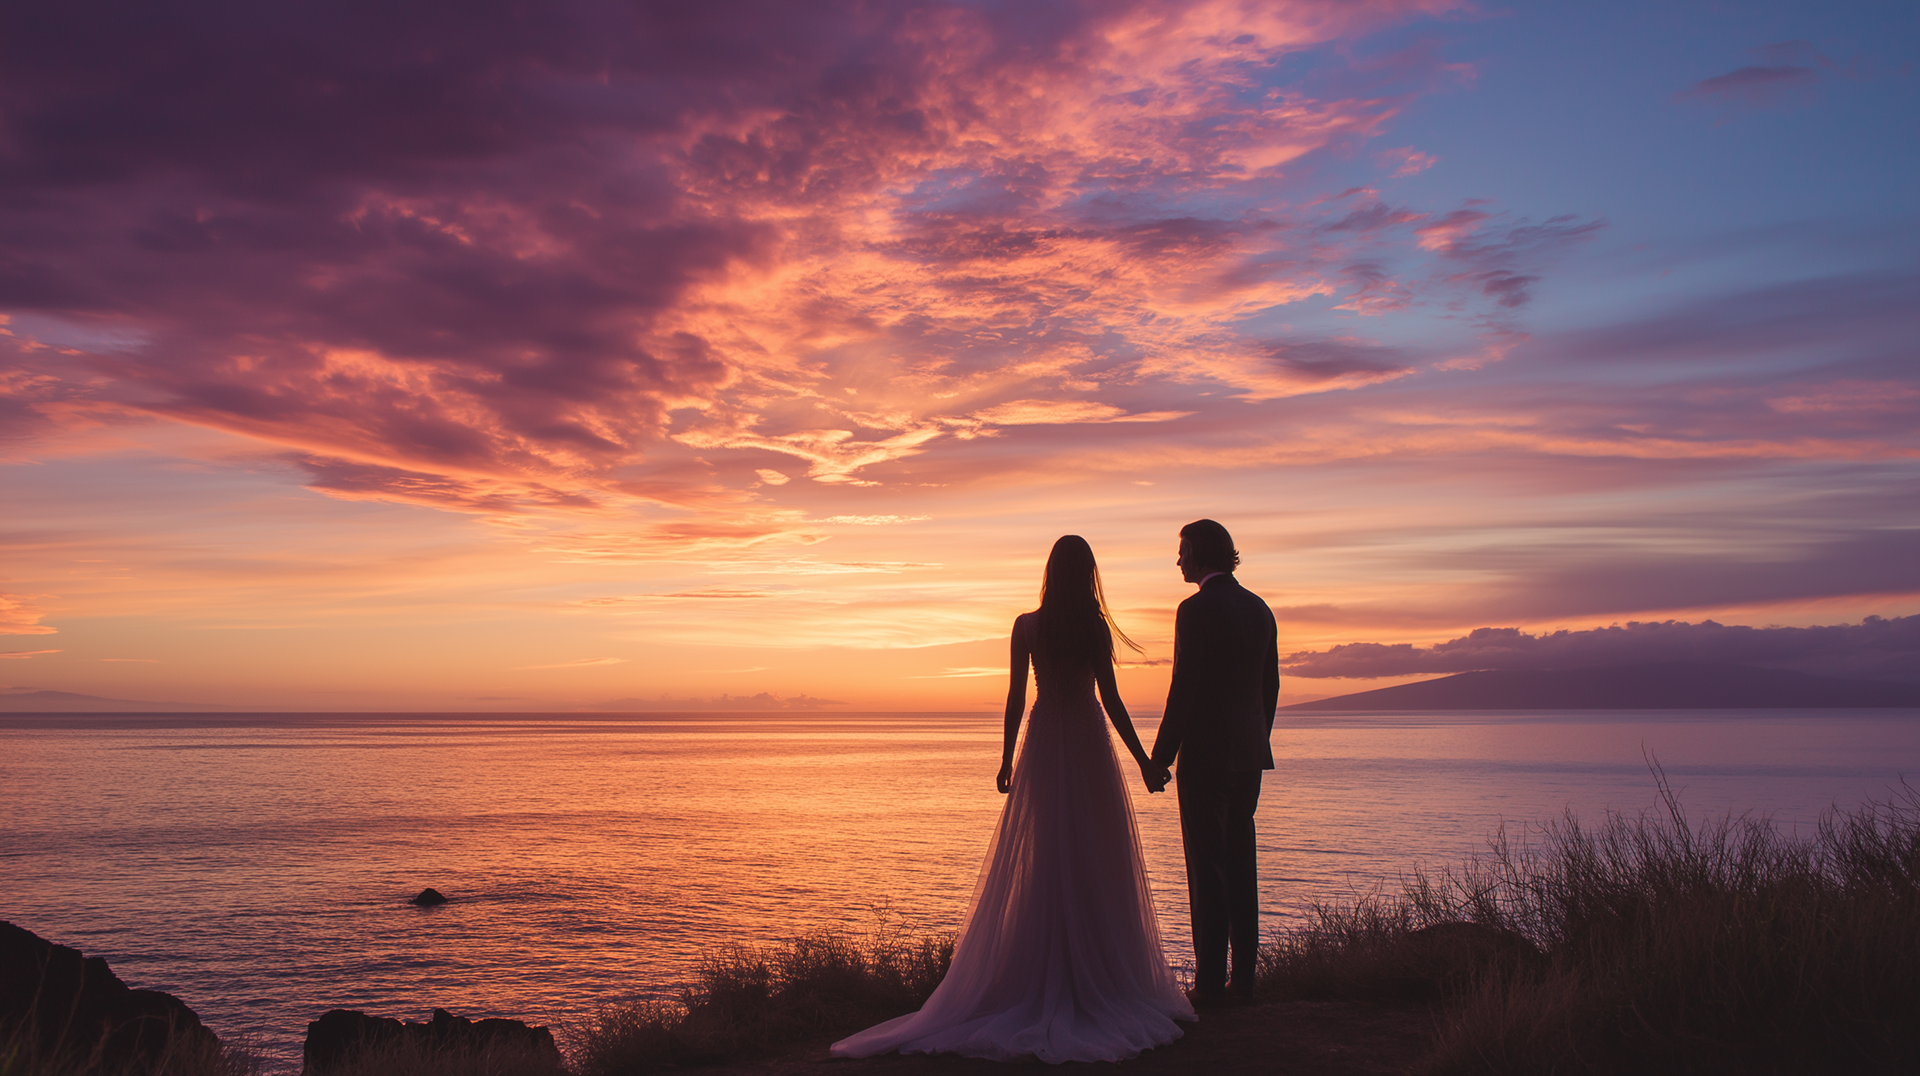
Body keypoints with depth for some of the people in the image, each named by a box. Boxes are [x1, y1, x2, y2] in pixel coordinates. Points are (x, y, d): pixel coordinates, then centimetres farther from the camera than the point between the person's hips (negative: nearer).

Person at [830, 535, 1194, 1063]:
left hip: (1043, 745, 1)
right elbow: (1111, 700, -7)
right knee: (1095, 865, 5)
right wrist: (1143, 761, -1)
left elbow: (1016, 698, 0)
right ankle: (1101, 980, 9)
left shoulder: (1027, 626, -2)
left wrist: (1007, 760, 9)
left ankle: (1038, 984, 8)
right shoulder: (1096, 627, -6)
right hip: (1089, 746, -1)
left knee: (1039, 867, 6)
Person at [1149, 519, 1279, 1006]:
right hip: (1249, 755, 8)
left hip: (1206, 754, -7)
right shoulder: (1258, 608, 11)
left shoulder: (1197, 610, -13)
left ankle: (1211, 982, -1)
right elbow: (1270, 686, 14)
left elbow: (1184, 690, -16)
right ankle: (1244, 978, 15)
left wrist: (1160, 756, -10)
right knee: (1240, 864, 11)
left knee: (1207, 869, -4)